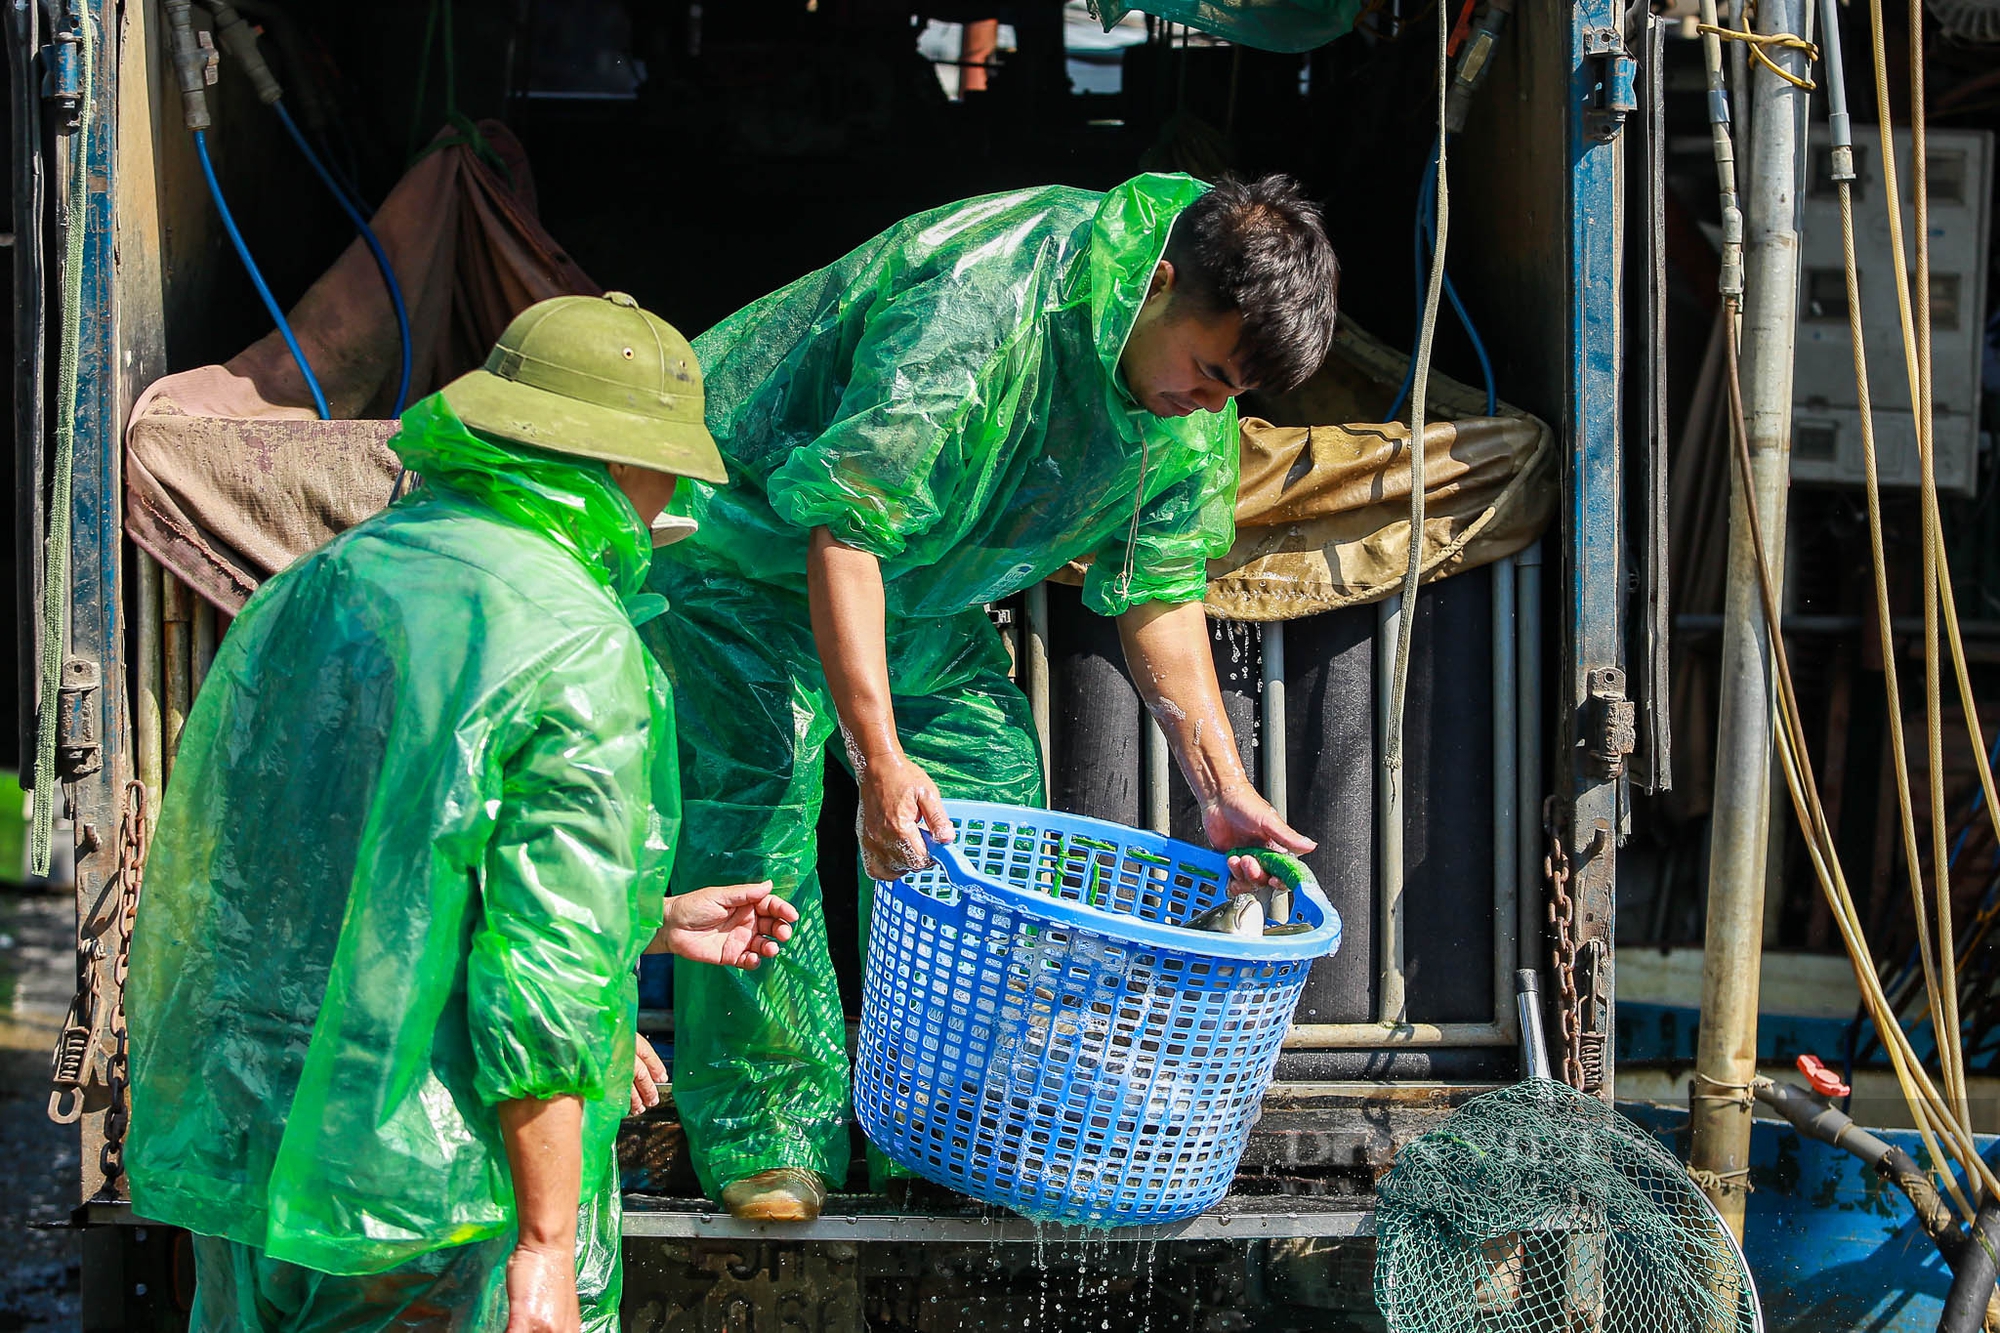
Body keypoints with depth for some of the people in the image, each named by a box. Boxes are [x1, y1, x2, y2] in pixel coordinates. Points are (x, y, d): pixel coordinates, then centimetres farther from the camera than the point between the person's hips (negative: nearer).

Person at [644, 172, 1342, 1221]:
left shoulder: (1197, 394, -11)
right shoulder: (980, 306, -38)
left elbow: (1158, 585, 0)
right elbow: (840, 529, -38)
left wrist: (1223, 788, -6)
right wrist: (879, 760, -43)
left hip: (922, 577, 8)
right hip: (749, 545, -8)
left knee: (993, 780, -2)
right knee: (757, 802, -18)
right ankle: (764, 1132, -9)